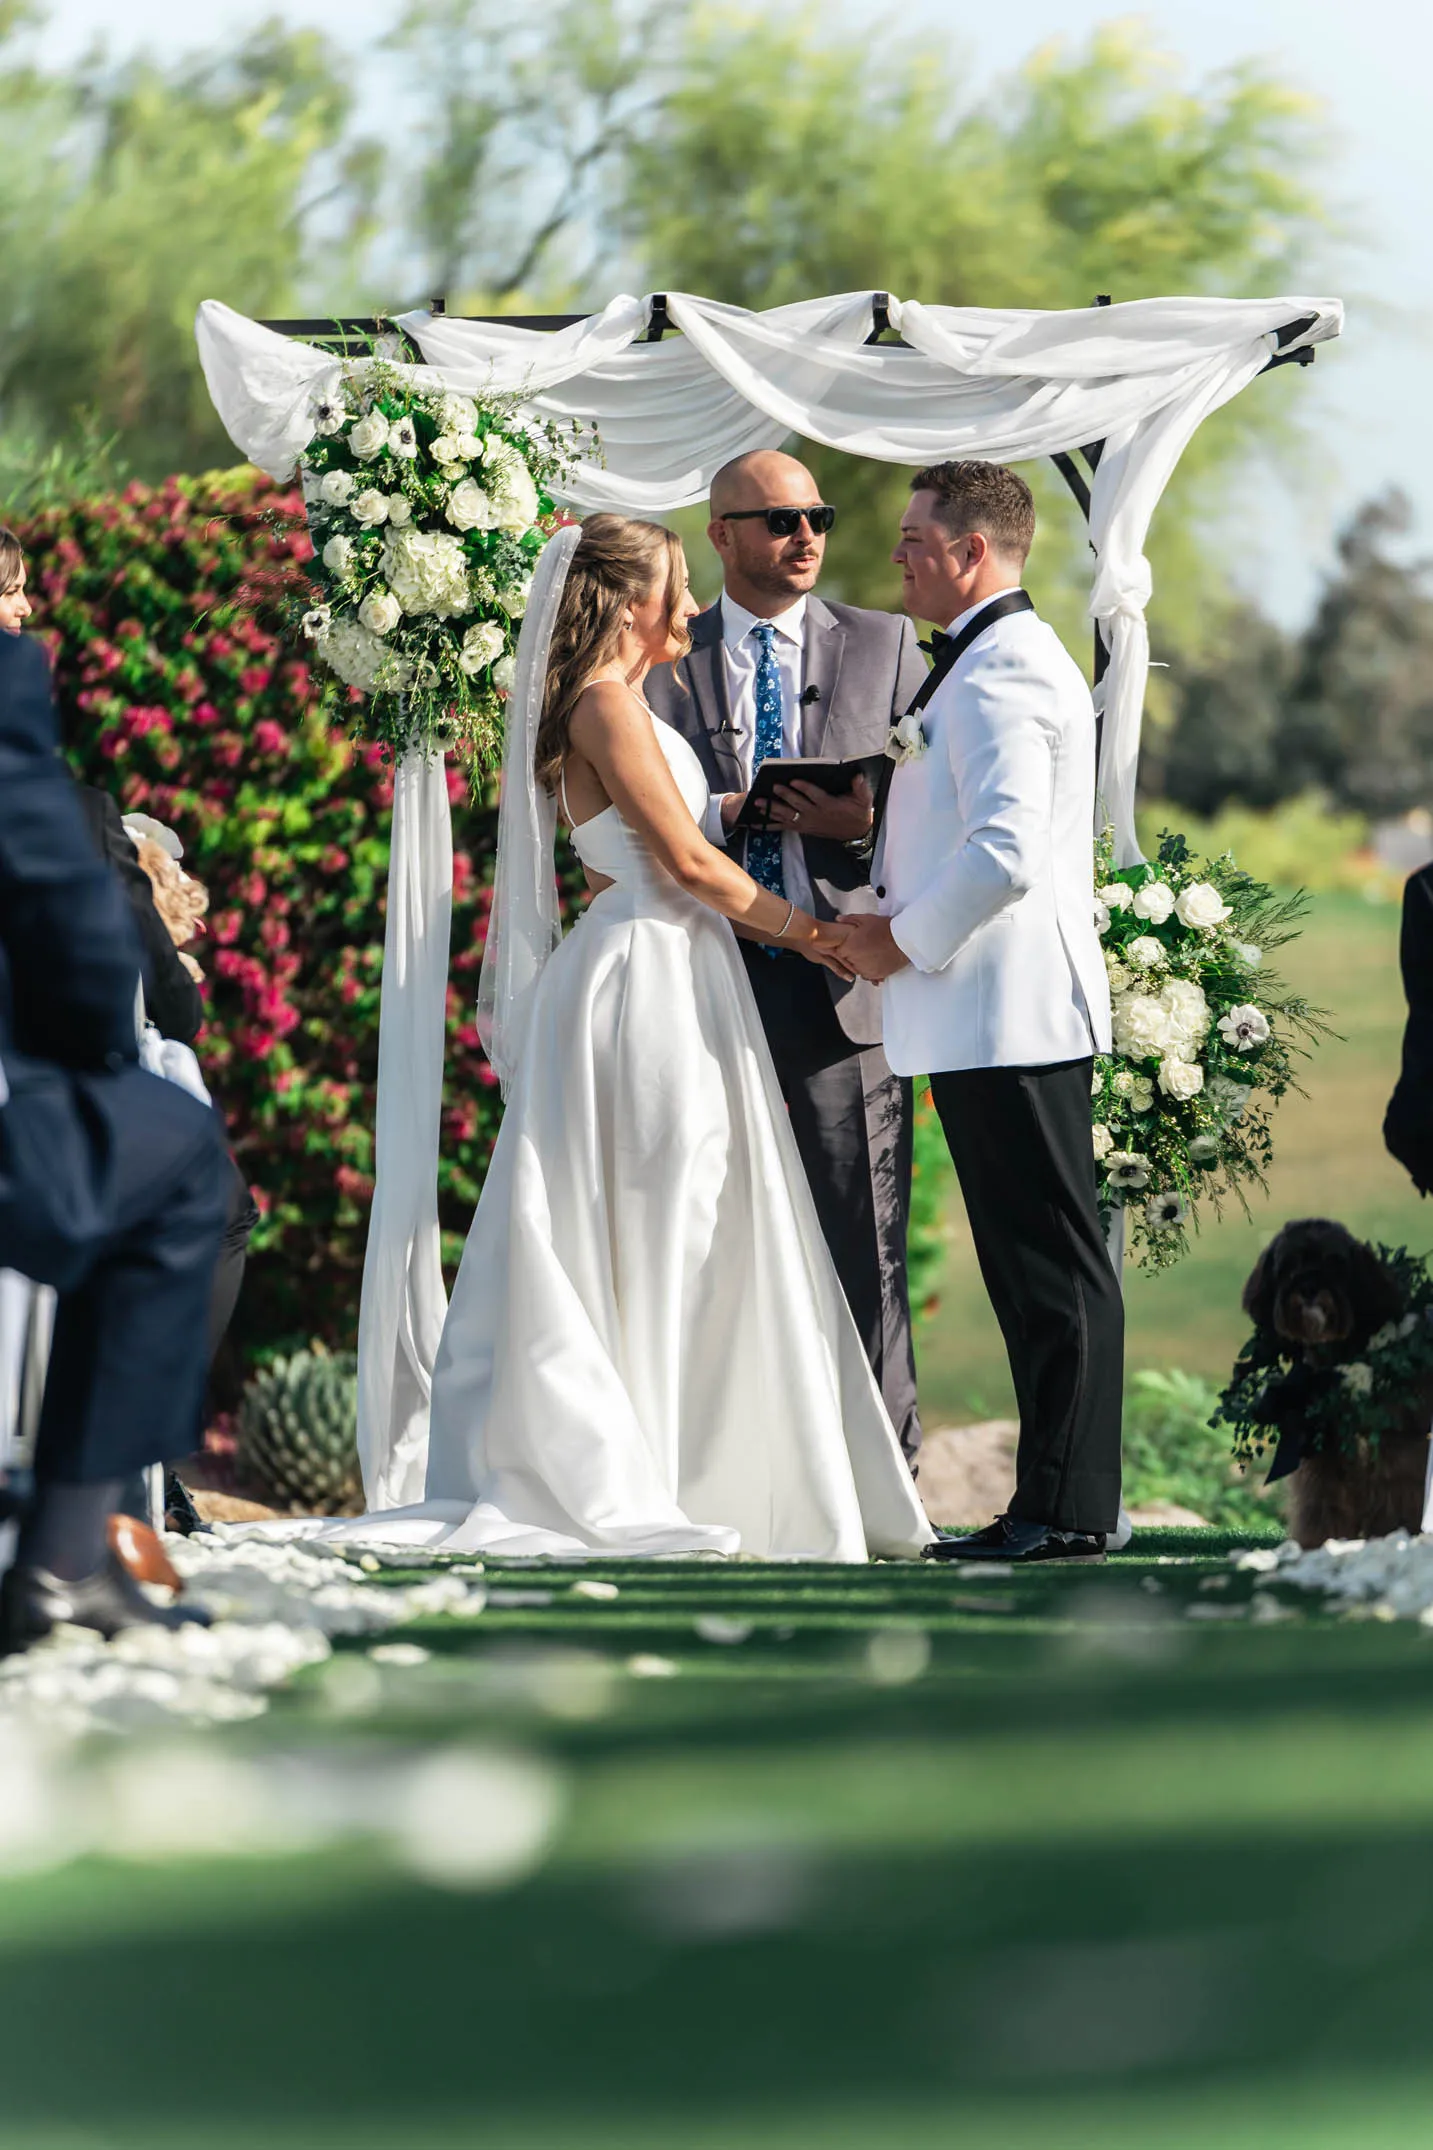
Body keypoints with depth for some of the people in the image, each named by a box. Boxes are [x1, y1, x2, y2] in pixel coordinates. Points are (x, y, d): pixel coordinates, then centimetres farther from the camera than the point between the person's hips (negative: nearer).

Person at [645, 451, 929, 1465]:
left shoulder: (886, 645, 12)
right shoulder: (662, 660, 11)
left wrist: (865, 822, -11)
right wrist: (728, 814, -11)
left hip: (845, 981, -1)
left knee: (863, 1248, -4)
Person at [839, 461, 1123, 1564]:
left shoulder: (1003, 667, -15)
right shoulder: (997, 658, 21)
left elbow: (1005, 853, -25)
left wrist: (903, 942, -12)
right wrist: (888, 921, 16)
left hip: (1010, 1014, -11)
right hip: (994, 1017, 11)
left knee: (1052, 1262, -8)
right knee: (1034, 1265, 11)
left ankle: (1067, 1510, -7)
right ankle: (1057, 1503, 13)